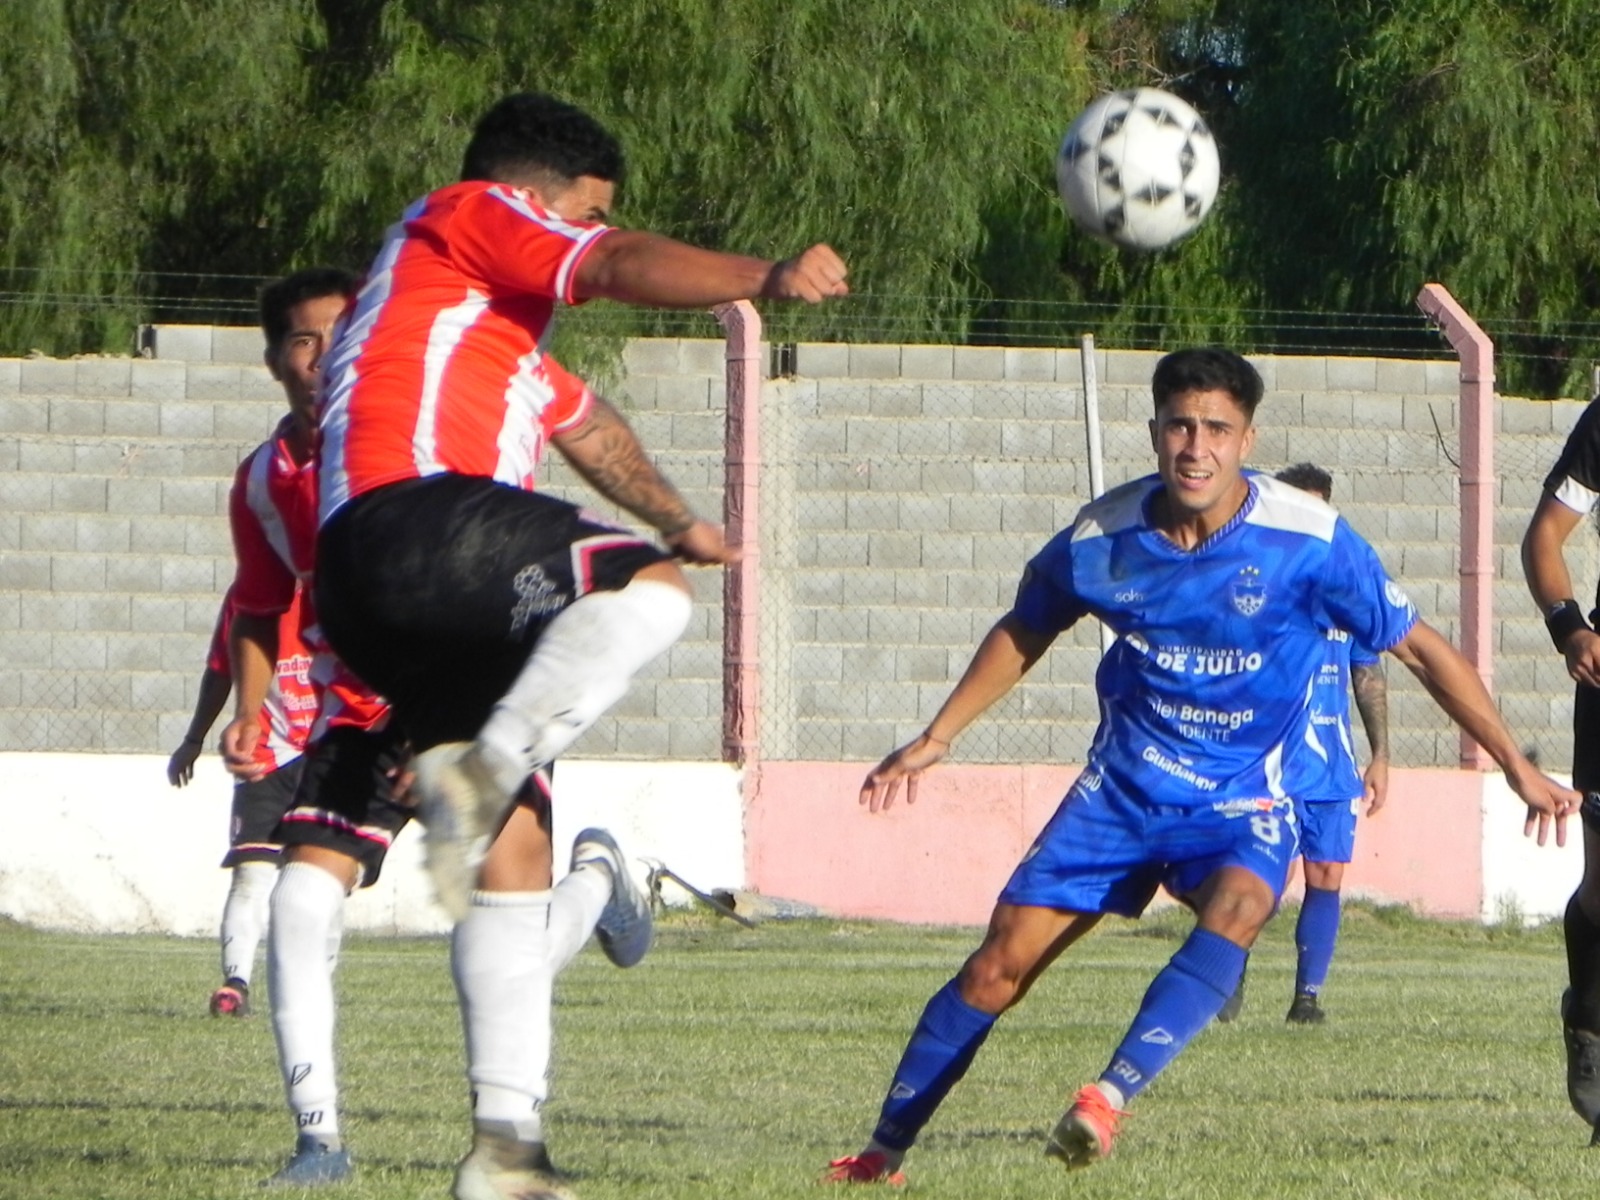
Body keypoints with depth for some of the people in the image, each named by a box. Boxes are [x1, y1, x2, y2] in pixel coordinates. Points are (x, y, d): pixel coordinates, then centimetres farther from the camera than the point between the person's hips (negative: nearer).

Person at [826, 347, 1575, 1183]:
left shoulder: (1308, 540, -17)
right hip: (1121, 789, 2)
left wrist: (1516, 767, -6)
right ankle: (884, 1151, 11)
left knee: (1236, 909, -36)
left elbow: (1418, 647, -7)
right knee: (1001, 965, -3)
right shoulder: (1103, 536, -9)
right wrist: (936, 738, 14)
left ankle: (1110, 1097, -44)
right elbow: (1024, 633, 12)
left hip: (1242, 800, -2)